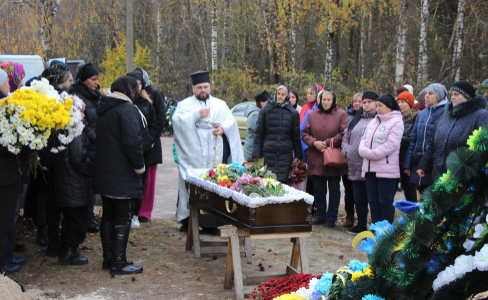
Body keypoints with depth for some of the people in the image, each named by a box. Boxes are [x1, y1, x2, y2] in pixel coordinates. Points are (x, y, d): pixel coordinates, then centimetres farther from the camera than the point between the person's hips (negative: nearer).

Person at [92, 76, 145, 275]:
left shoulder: (103, 109, 13)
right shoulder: (127, 109, -14)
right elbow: (132, 141, -22)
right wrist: (139, 166, -9)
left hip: (102, 172, 9)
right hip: (121, 175, -9)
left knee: (108, 215, 15)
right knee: (122, 217, -3)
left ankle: (108, 258, 22)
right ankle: (119, 263, -1)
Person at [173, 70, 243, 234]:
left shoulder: (220, 104, 18)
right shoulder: (185, 105, 10)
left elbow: (231, 121, 9)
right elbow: (177, 120, -7)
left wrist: (223, 128, -12)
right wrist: (197, 115, -16)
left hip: (215, 156, 2)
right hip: (192, 157, -2)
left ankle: (211, 223, 5)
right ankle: (187, 221, 4)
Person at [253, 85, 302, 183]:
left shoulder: (293, 113, 9)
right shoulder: (266, 110, 7)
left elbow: (296, 136, 13)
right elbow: (258, 133, 7)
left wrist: (298, 157, 10)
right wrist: (256, 154, 0)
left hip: (285, 154, 0)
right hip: (268, 153, 0)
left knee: (282, 181, -5)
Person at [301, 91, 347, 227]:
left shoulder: (341, 115, 0)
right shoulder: (312, 115, 10)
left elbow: (344, 134, -9)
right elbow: (305, 134, 7)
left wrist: (327, 142, -14)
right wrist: (314, 143, -11)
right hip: (316, 159, 3)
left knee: (334, 189, 4)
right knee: (318, 189, 10)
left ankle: (331, 217, 13)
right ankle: (320, 215, 22)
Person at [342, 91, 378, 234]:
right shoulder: (356, 120, 20)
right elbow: (346, 136, 23)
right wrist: (346, 152, 7)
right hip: (356, 166, 7)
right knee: (358, 198, 14)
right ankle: (361, 225, 25)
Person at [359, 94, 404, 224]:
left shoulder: (396, 122, -6)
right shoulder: (373, 122, 19)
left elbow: (390, 145, -16)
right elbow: (364, 139, 15)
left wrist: (371, 154, -15)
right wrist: (364, 151, -7)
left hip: (387, 169, -8)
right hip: (370, 168, 8)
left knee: (385, 201, -2)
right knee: (373, 200, 11)